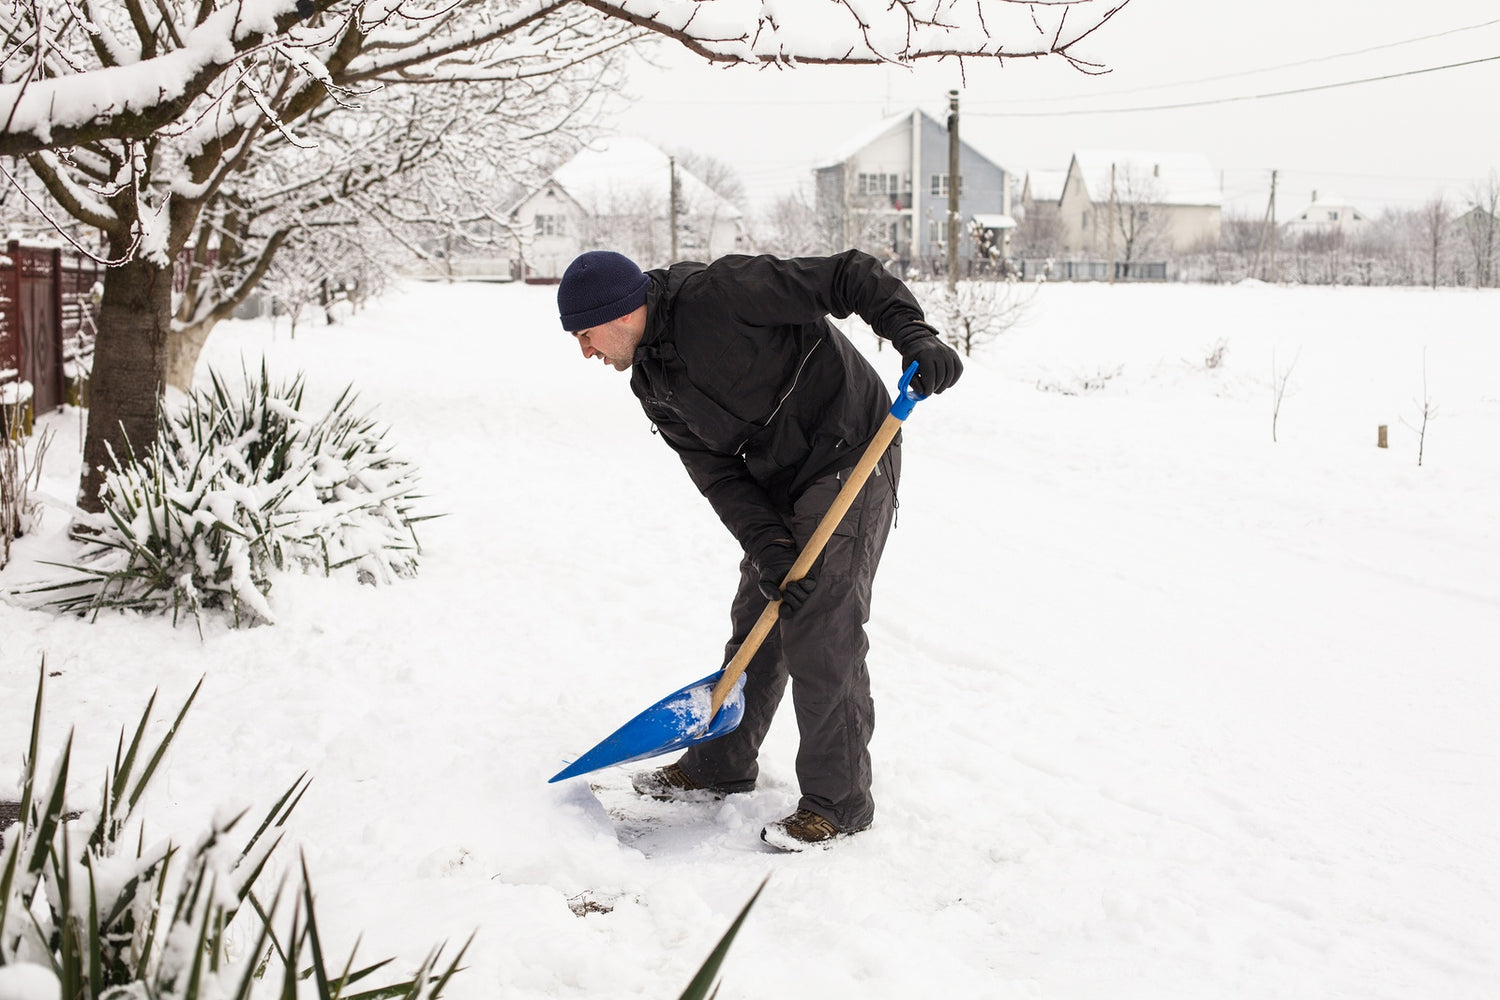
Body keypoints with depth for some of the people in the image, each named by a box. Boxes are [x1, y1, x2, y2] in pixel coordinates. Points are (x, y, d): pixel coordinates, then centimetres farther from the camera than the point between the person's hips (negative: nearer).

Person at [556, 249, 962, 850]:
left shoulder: (722, 293, -20)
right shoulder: (653, 386, 6)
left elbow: (850, 276, -18)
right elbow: (717, 473, 0)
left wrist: (914, 335, -31)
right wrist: (767, 546, -14)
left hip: (850, 461, -9)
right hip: (778, 489, 9)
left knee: (819, 634, -10)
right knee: (756, 621, 15)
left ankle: (839, 803, 1)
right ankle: (722, 766, 32)